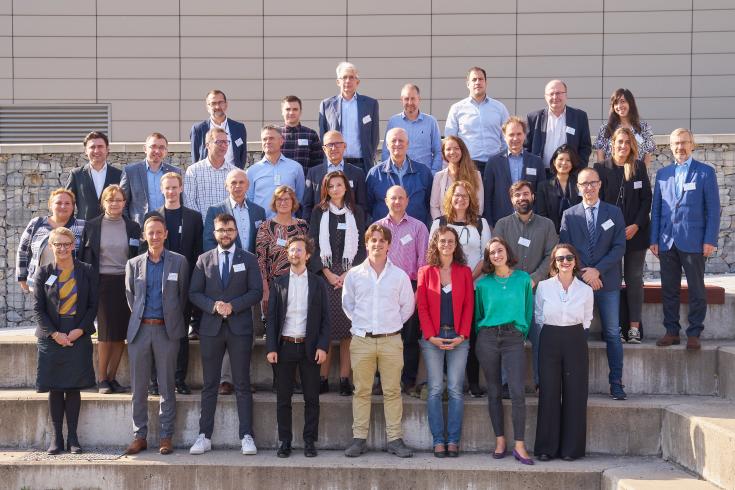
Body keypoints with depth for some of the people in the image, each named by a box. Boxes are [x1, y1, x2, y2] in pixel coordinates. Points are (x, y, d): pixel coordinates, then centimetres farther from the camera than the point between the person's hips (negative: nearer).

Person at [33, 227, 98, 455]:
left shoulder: (86, 271, 3)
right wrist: (54, 334, -9)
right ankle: (57, 437, 11)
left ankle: (72, 436, 9)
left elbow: (93, 305, 4)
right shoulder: (44, 272, 3)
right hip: (51, 338, 0)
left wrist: (80, 330, -9)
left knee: (73, 388, 1)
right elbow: (37, 308, 1)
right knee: (55, 389, 3)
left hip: (79, 336, 0)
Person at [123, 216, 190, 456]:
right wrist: (139, 317, 11)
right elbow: (130, 295, 16)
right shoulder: (133, 264, 10)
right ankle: (139, 436, 12)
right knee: (138, 387, 4)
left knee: (167, 387, 2)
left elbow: (183, 295, 8)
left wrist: (173, 319, 7)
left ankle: (166, 437, 8)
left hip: (167, 329, -2)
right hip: (139, 329, 2)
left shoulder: (179, 262, 4)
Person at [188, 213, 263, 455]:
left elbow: (256, 291, 0)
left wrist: (233, 306, -13)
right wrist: (213, 306, -12)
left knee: (242, 385, 0)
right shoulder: (204, 260, 10)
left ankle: (246, 436, 3)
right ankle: (204, 436, 8)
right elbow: (194, 293, 5)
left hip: (239, 327, -1)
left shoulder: (248, 259, 7)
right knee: (209, 385, 4)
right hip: (211, 328, 1)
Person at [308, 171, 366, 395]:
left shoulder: (356, 213, 11)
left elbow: (361, 246, 6)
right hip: (324, 274, 0)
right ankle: (323, 378, 0)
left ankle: (344, 378, 0)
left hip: (350, 275, 0)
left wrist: (348, 274, -7)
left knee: (347, 327, -4)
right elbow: (313, 245, 4)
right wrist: (327, 273, -7)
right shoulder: (319, 213, 10)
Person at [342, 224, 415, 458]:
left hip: (391, 340, 0)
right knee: (361, 392, 3)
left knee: (392, 391, 1)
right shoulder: (354, 275, 5)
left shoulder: (399, 275, 3)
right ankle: (359, 439, 9)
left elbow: (407, 306, 12)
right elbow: (347, 304, 15)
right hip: (361, 341, 0)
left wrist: (392, 324, 9)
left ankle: (395, 439, 6)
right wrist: (361, 324, 9)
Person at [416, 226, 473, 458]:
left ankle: (453, 440, 4)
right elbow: (422, 306, 3)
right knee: (435, 389, -2)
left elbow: (469, 306, 5)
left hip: (458, 337, 0)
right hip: (432, 337, 0)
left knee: (455, 390, -2)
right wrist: (431, 336, -7)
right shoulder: (426, 272, 7)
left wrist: (462, 335, -6)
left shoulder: (464, 272, 9)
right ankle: (438, 440, 2)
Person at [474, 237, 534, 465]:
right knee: (494, 392, 4)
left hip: (514, 339, -1)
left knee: (518, 392, -11)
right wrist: (483, 333, 10)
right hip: (487, 338, 1)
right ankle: (500, 440, 13)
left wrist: (522, 333, 7)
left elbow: (528, 311, 10)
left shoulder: (523, 279, 5)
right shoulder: (483, 283, 6)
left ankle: (519, 446, -6)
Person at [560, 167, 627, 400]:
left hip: (608, 282, 0)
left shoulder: (614, 213, 6)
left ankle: (616, 382, 6)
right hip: (579, 282, 0)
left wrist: (597, 270, -11)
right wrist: (585, 275, -9)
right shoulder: (569, 215, 7)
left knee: (612, 334, 1)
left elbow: (619, 247, -1)